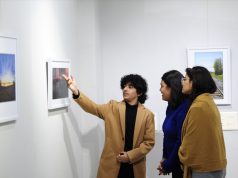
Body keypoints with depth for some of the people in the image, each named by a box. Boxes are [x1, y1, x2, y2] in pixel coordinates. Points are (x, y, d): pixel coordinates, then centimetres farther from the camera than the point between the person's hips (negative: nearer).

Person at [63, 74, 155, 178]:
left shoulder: (147, 115, 0)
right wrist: (76, 92, -24)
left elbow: (149, 142, -1)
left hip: (135, 167, 0)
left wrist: (131, 156, -12)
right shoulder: (113, 107, 4)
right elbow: (93, 107, -8)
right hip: (111, 164, 1)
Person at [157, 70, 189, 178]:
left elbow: (181, 142, -21)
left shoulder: (183, 109, -21)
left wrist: (167, 166, -12)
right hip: (175, 163, 8)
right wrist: (165, 158, 3)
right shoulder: (172, 107, 7)